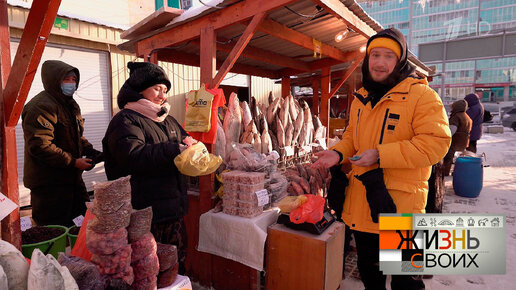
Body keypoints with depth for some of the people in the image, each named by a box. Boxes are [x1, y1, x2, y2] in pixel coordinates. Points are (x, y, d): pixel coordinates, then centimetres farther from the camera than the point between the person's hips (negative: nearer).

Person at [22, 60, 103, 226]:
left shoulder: (71, 105, 16)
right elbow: (40, 146, -24)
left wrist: (91, 152, 5)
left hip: (72, 178, 9)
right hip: (48, 183, -9)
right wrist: (73, 162, -21)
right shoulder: (41, 106, -17)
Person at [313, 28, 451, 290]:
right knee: (367, 269, 24)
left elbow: (436, 142, -21)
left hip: (400, 202, -6)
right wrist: (338, 153, 0)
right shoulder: (361, 98, 10)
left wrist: (381, 155, -25)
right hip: (360, 200, 7)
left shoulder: (421, 95, -12)